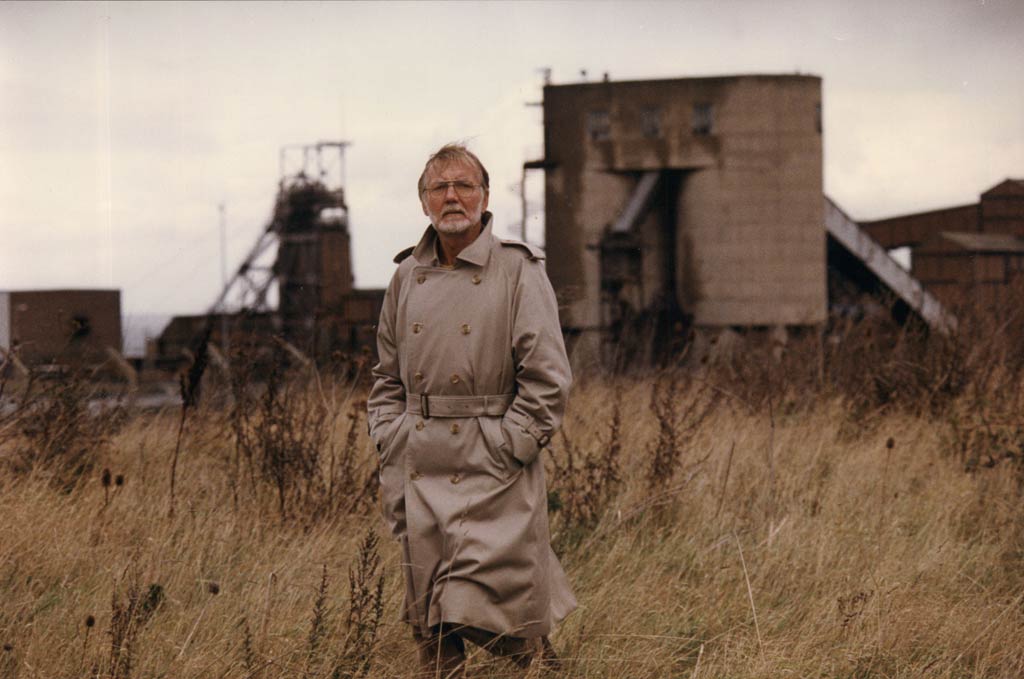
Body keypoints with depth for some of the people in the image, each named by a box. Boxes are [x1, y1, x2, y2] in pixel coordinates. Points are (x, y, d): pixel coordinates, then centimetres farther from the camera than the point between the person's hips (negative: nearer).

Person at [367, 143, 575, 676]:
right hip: (418, 469, 5)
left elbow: (547, 376, -8)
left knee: (490, 608, -8)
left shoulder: (518, 272, -4)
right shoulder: (407, 277, 12)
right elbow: (387, 377, 21)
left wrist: (510, 447, -12)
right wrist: (389, 440, 9)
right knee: (430, 622, 7)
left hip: (492, 463, -5)